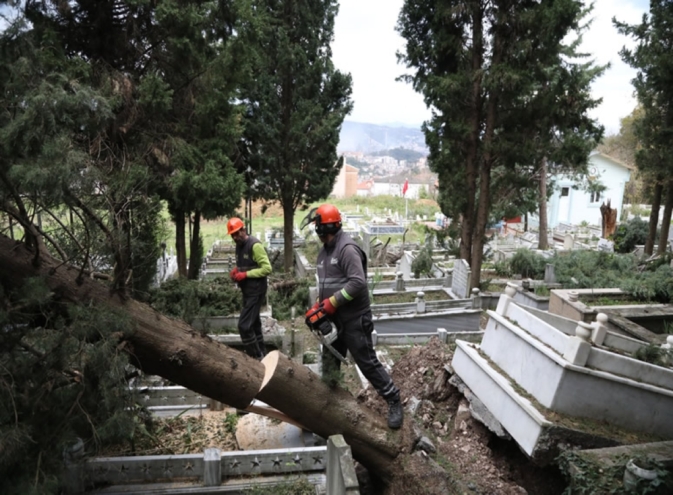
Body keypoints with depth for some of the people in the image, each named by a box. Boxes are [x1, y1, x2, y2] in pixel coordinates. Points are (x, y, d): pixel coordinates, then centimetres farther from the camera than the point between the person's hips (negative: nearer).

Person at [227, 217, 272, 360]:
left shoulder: (255, 245, -17)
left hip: (256, 291, -10)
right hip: (247, 291, 10)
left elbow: (267, 268, -21)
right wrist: (236, 270, 2)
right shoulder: (239, 246, 11)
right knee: (254, 323, 17)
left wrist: (245, 274, -21)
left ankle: (256, 357, 0)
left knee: (244, 325, -11)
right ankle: (261, 355, 28)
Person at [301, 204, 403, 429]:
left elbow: (358, 282, -27)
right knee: (329, 363, 16)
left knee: (368, 363, -2)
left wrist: (332, 302, -24)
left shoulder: (347, 248, -19)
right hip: (333, 319, 9)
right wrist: (318, 305, 4)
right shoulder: (325, 251, 12)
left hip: (354, 319, -9)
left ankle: (394, 402, 12)